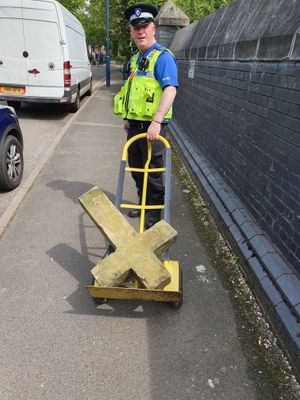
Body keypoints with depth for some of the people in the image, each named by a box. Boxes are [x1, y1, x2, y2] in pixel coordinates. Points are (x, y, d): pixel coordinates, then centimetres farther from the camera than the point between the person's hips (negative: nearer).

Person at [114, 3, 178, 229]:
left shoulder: (162, 57, -12)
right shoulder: (136, 58, 15)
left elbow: (170, 90, -25)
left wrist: (156, 121, -34)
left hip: (152, 126, -9)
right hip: (135, 124, 9)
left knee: (153, 170, 2)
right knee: (136, 167, 17)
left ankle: (156, 211, 18)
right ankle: (143, 203, 34)